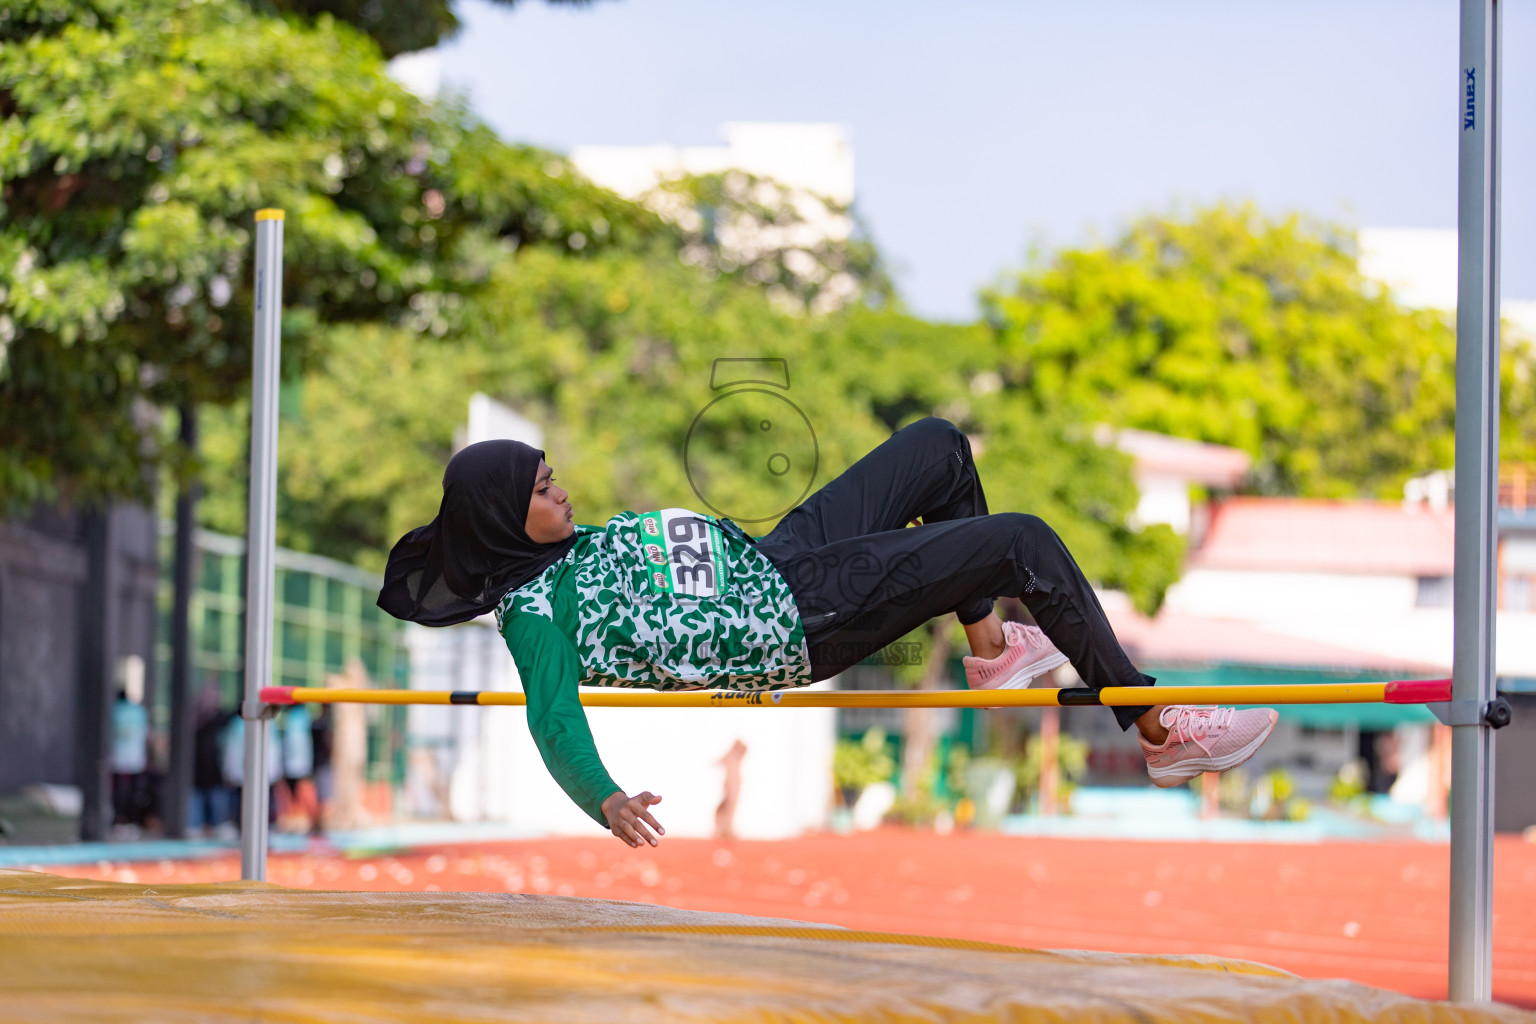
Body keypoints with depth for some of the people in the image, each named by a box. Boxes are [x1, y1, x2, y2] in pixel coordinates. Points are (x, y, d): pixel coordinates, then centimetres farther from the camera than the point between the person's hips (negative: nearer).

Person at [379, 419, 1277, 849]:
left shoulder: (567, 546, 6)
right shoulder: (535, 613, -19)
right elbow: (553, 722, -32)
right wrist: (607, 802, -50)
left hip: (776, 555, 10)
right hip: (799, 624, -10)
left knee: (939, 448, 19)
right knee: (1026, 544, -17)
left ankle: (991, 648, 25)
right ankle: (1158, 729, -6)